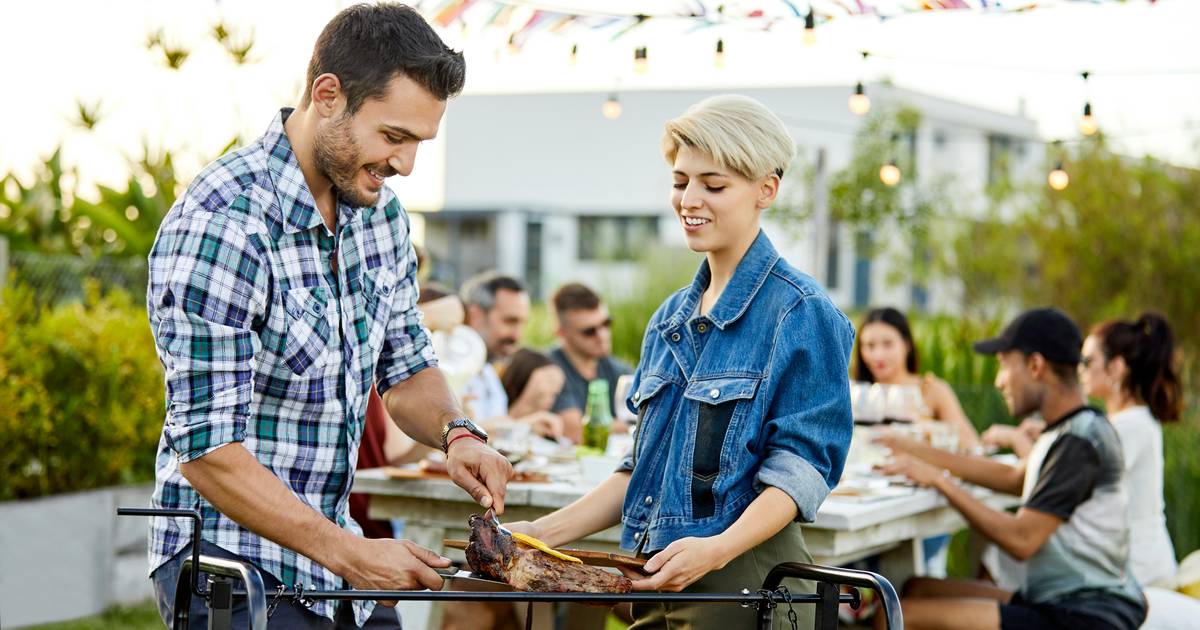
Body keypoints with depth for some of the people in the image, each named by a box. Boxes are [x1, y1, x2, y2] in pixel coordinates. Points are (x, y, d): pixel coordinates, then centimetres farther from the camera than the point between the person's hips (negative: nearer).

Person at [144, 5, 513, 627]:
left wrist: (455, 433, -6)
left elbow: (407, 366, 16)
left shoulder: (378, 210, 3)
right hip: (228, 562, -7)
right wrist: (349, 552, -24)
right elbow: (205, 449, -24)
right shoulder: (220, 226, -22)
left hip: (329, 551, 8)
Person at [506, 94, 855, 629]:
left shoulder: (802, 314, -8)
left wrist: (719, 548, -27)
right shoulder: (670, 319, 14)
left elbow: (802, 467, -13)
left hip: (742, 583, -6)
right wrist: (546, 532, 7)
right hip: (655, 582, 7)